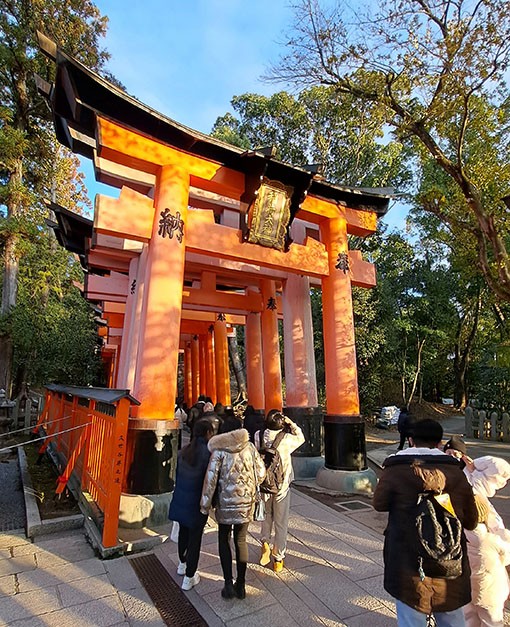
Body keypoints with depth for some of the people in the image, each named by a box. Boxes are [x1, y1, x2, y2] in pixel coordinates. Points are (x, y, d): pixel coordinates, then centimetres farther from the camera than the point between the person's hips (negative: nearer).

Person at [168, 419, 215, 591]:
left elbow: (178, 474, 7)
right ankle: (189, 577, 23)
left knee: (183, 532, 26)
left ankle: (182, 564, 46)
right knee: (195, 538, 11)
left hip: (180, 500, 6)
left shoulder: (183, 451, -2)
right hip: (197, 503, -6)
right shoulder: (208, 453, -21)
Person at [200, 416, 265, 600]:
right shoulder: (250, 447, -4)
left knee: (224, 540, 18)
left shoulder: (219, 450, -11)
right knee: (241, 541, 18)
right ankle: (241, 585, 26)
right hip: (246, 502, 2)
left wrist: (205, 504, -2)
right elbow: (261, 473, -2)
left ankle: (229, 584, 16)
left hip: (225, 502, -2)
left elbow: (211, 478, -12)